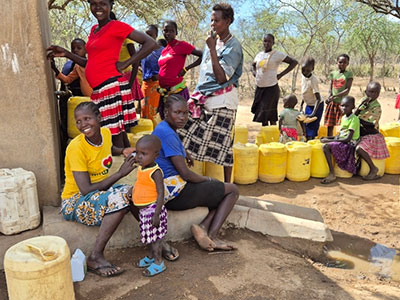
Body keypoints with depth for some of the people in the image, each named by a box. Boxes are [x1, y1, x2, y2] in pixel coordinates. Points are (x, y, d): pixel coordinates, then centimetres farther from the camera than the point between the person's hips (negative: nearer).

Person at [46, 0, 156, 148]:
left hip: (111, 86, -8)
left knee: (116, 134, -7)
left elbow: (150, 43, -9)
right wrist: (66, 54, 16)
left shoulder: (116, 26, -2)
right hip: (98, 90, 8)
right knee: (119, 132, 11)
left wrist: (126, 63, -10)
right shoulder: (94, 29, 21)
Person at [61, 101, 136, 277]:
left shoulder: (106, 133, -2)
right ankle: (95, 258, -25)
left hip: (102, 192, 6)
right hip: (76, 201, -6)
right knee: (119, 198, -34)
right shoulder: (76, 147, -21)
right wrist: (120, 173, -26)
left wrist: (123, 151, 4)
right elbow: (86, 190, -26)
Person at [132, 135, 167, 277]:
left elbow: (160, 194, -23)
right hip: (144, 209, 8)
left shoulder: (155, 172, -23)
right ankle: (150, 257, 39)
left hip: (152, 209, -8)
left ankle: (158, 263, 18)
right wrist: (132, 191, 5)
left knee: (155, 236, 4)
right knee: (150, 236, 22)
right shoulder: (141, 168, 3)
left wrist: (156, 214, -24)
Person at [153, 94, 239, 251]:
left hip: (165, 191, 10)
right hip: (175, 193, -10)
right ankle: (212, 236, -4)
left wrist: (183, 153, 38)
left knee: (219, 194, 20)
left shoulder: (163, 129, 10)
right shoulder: (167, 134, -21)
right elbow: (185, 174, -21)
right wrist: (208, 180, -5)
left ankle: (204, 227, -3)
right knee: (232, 190, 3)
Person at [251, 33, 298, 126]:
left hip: (271, 88, -6)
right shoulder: (259, 55, 10)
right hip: (259, 88, 6)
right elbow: (253, 65, 30)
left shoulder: (277, 54, -7)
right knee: (257, 111, 9)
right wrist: (254, 72, 8)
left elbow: (294, 62, -7)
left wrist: (281, 74, -11)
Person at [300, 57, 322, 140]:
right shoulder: (303, 76, -4)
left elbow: (318, 99, -29)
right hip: (308, 105, 8)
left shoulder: (313, 80, -27)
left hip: (316, 106, -8)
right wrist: (301, 105, 15)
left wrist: (313, 114, -35)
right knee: (305, 129, 12)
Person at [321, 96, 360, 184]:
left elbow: (348, 138, -22)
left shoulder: (354, 119, -14)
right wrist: (328, 138, 4)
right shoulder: (343, 117, 13)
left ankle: (332, 174, -25)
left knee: (326, 146, -27)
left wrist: (330, 140, -21)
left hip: (349, 145, -10)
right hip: (341, 142, 10)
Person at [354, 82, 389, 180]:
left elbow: (370, 124, -19)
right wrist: (361, 106, -16)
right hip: (361, 134, 8)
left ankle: (373, 169, -12)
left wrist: (358, 119, -12)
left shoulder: (376, 107, -14)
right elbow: (354, 116, -2)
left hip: (371, 135, -8)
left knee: (359, 149, -27)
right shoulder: (363, 101, 4)